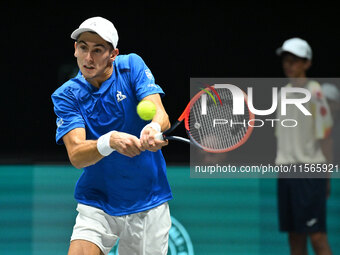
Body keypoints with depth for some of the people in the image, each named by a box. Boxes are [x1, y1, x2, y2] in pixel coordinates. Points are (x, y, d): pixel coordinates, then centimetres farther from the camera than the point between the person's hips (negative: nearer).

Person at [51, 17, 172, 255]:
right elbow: (76, 155, -19)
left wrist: (153, 128, -42)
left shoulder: (132, 66, -4)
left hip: (148, 205, 1)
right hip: (96, 205, -1)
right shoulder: (66, 95, -5)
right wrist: (110, 141, -40)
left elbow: (161, 115, -17)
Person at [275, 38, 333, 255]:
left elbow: (325, 136, -9)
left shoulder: (314, 93, -7)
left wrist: (327, 175, -11)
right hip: (285, 172, 7)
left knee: (317, 236, -11)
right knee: (295, 237, 7)